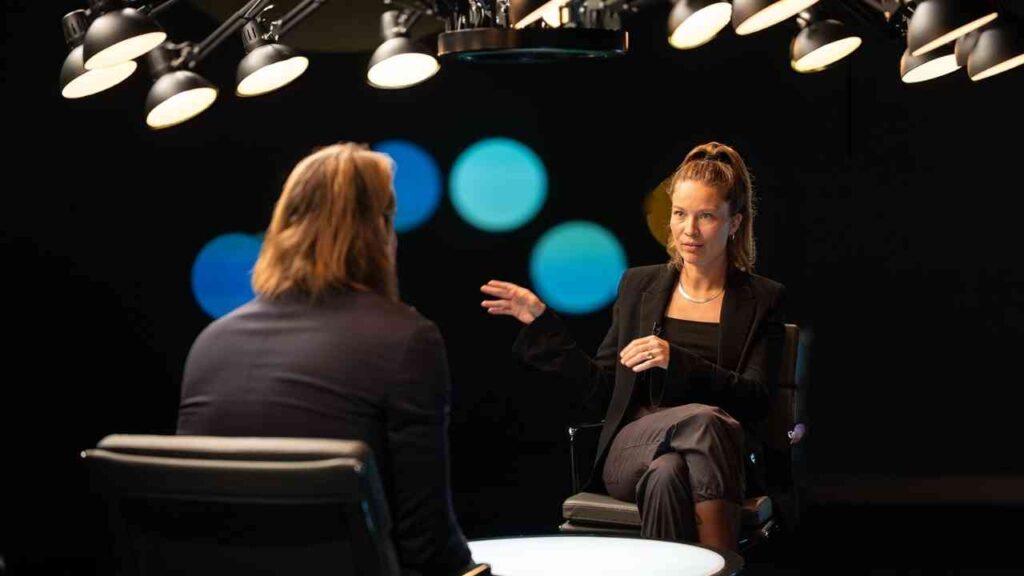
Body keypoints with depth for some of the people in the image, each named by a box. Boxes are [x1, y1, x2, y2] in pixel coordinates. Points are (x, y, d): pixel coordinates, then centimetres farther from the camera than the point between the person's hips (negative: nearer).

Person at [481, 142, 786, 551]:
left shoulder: (762, 299, 8)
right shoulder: (638, 286, 14)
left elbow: (755, 401, -4)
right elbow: (602, 390, 14)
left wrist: (676, 360, -17)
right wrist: (542, 323, 7)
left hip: (715, 454, -1)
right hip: (631, 450, 1)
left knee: (667, 476, -38)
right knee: (702, 419, -34)